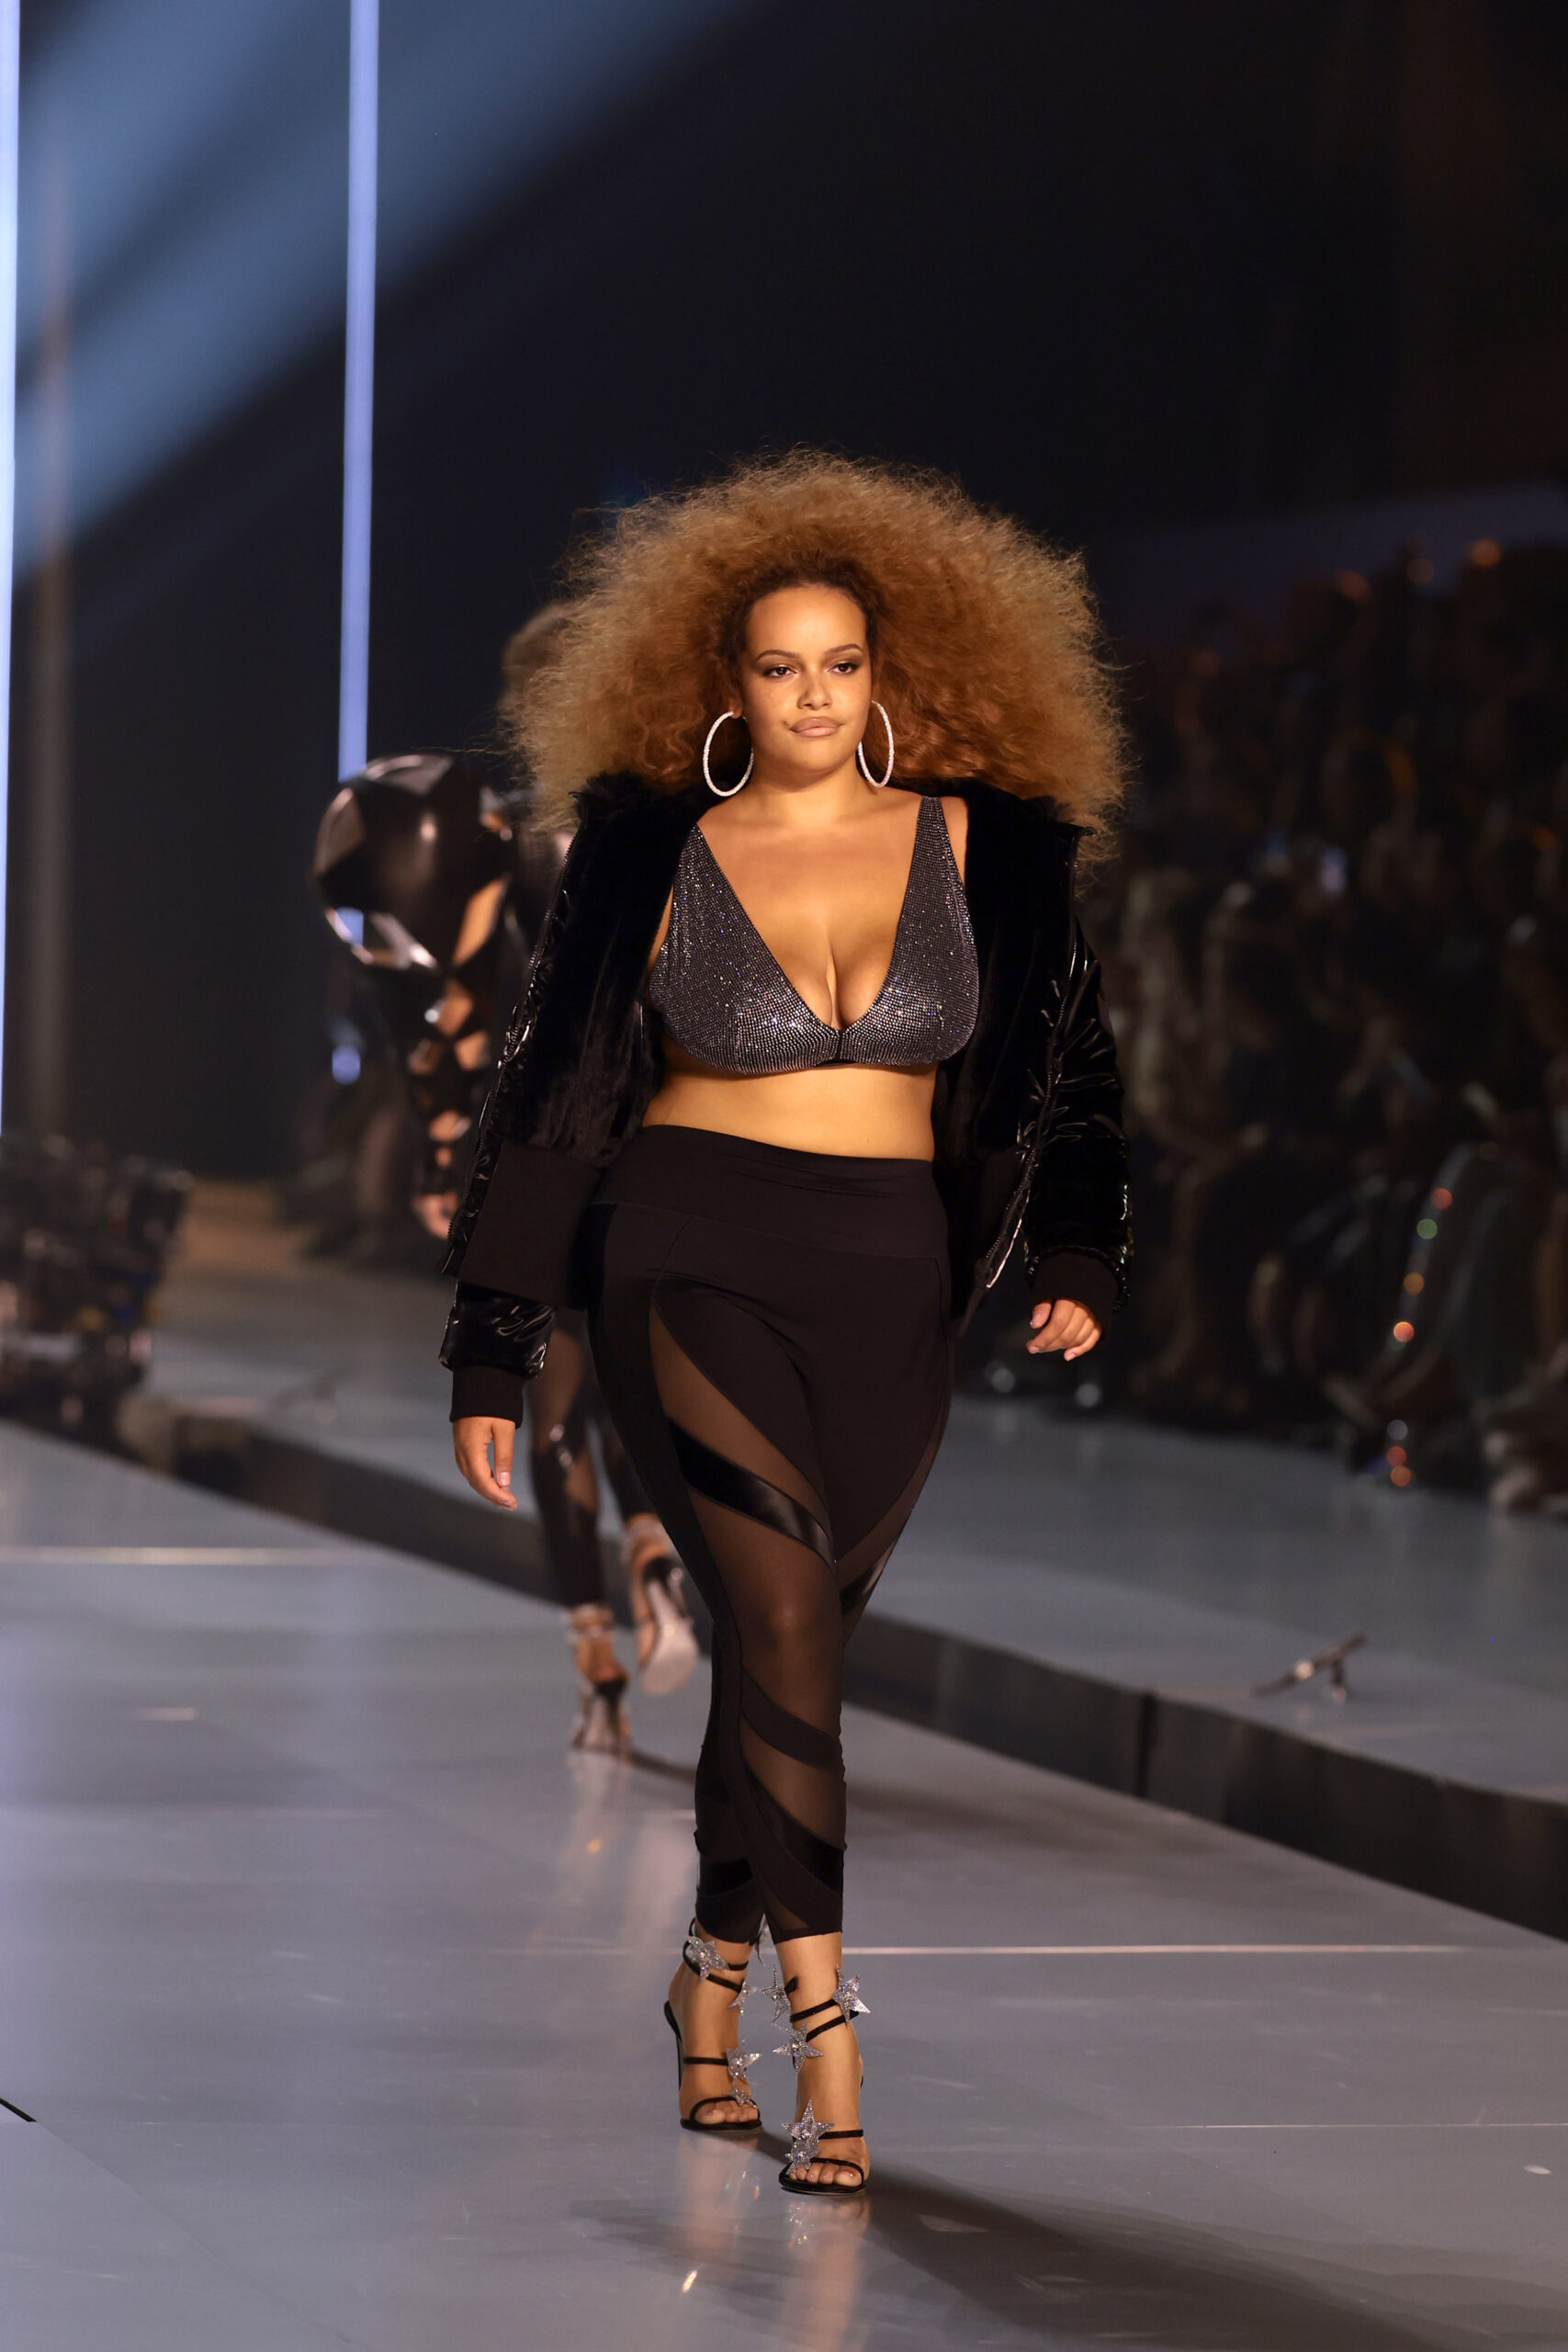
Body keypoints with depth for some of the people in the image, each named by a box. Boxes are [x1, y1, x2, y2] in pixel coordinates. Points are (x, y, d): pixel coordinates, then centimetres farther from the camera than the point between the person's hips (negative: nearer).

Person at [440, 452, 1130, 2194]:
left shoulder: (979, 845, 5)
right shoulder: (657, 857, 1)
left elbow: (1064, 1063, 12)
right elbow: (552, 1098, 6)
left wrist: (1076, 1255, -6)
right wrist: (490, 1364, 5)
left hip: (890, 1283, 3)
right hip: (691, 1259, -3)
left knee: (795, 1643, 6)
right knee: (783, 1616, -17)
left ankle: (715, 1982, 29)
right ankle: (828, 2049, -20)